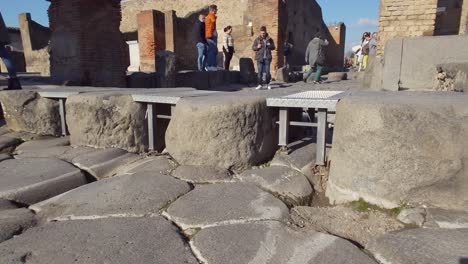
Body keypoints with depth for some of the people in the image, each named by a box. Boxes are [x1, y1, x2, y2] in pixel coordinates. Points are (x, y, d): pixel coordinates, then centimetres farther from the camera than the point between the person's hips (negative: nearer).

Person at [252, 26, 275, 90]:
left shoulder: (269, 39, 8)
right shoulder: (257, 39, 6)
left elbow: (273, 47, 10)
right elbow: (253, 47, 8)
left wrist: (269, 45, -11)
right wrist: (257, 47, -13)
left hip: (267, 58, 1)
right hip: (260, 58, -1)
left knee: (267, 71, 3)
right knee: (260, 72, -3)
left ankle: (268, 84, 18)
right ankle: (260, 85, 3)